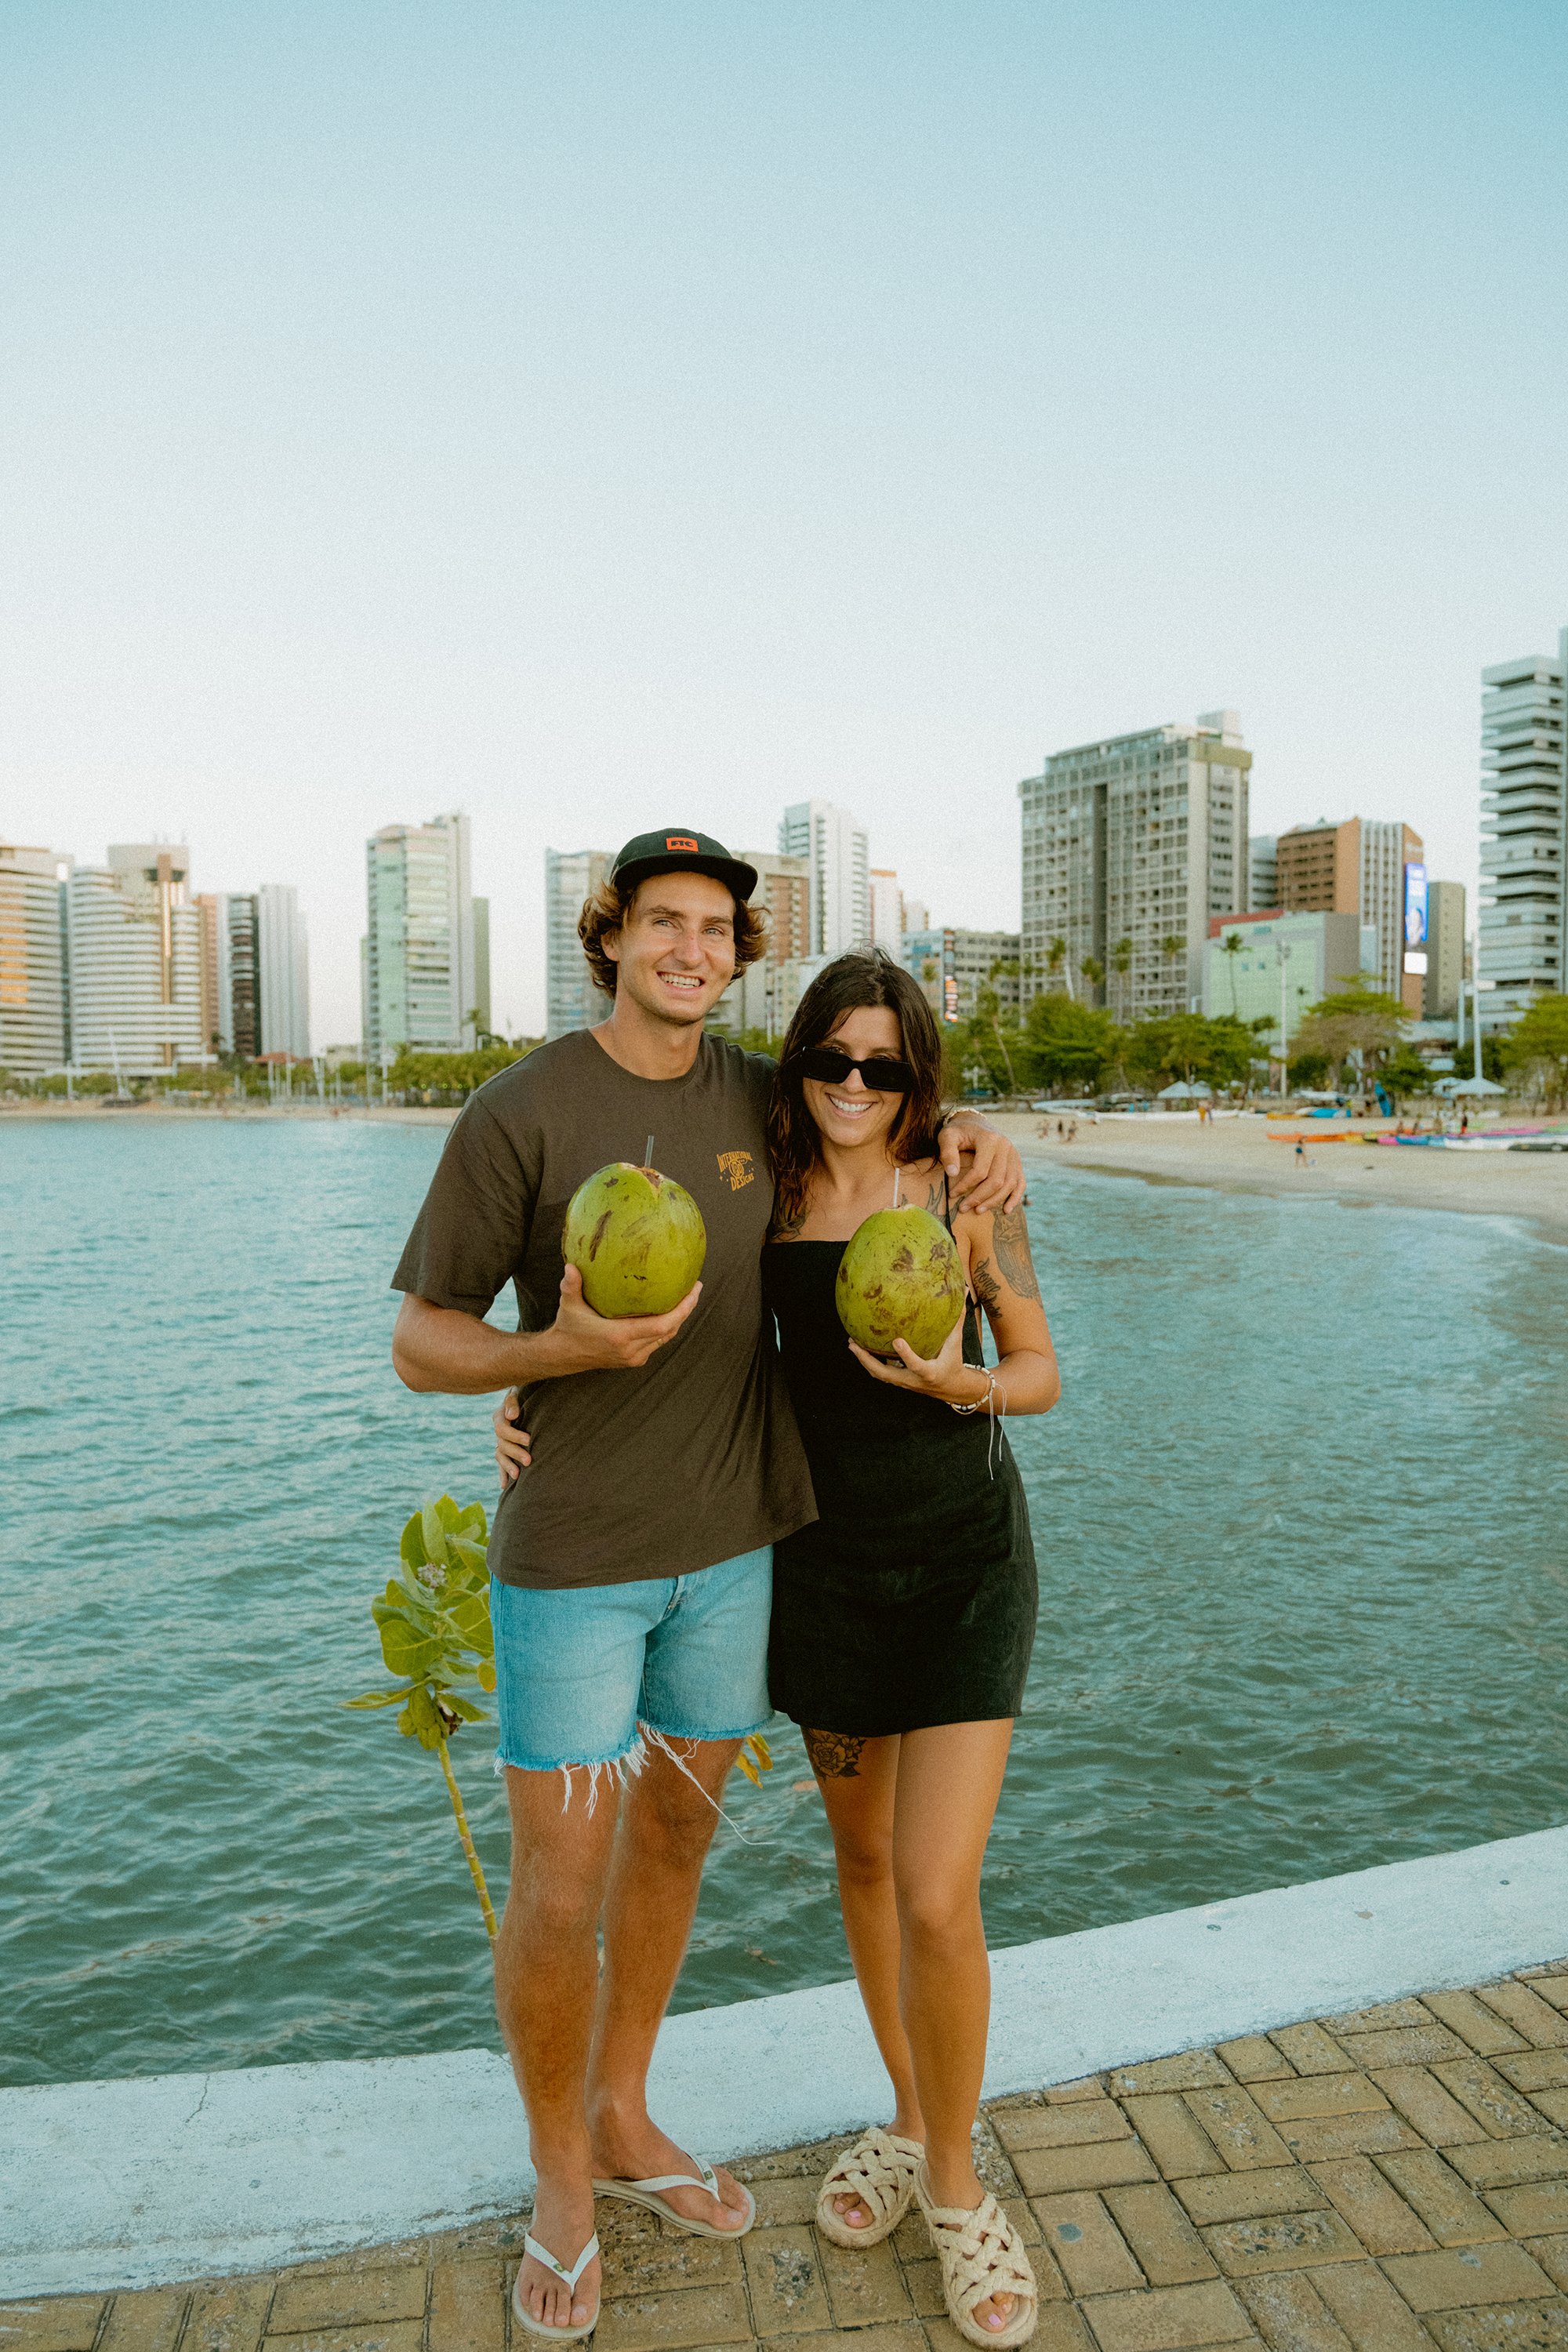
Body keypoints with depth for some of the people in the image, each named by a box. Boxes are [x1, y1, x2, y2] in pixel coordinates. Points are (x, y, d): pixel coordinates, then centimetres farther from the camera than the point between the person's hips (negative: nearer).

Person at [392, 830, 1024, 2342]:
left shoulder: (758, 1097, 1)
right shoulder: (519, 1114, -14)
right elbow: (420, 1343, -10)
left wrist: (968, 1137, -1)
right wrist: (558, 1350, -30)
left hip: (732, 1539, 5)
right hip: (573, 1552, -5)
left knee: (674, 1836, 18)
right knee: (557, 1889, 3)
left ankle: (624, 2122, 42)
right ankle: (561, 2184, 31)